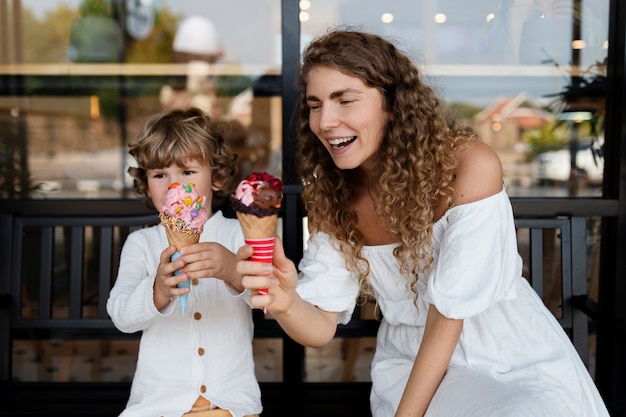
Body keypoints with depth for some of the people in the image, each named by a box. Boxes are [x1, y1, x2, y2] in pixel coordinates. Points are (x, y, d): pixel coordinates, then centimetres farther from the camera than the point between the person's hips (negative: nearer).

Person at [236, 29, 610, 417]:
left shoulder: (470, 165, -20)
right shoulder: (330, 196, -5)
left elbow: (447, 316, -18)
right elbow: (321, 328, -9)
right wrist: (286, 302, -31)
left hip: (517, 361, -1)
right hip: (413, 366, 2)